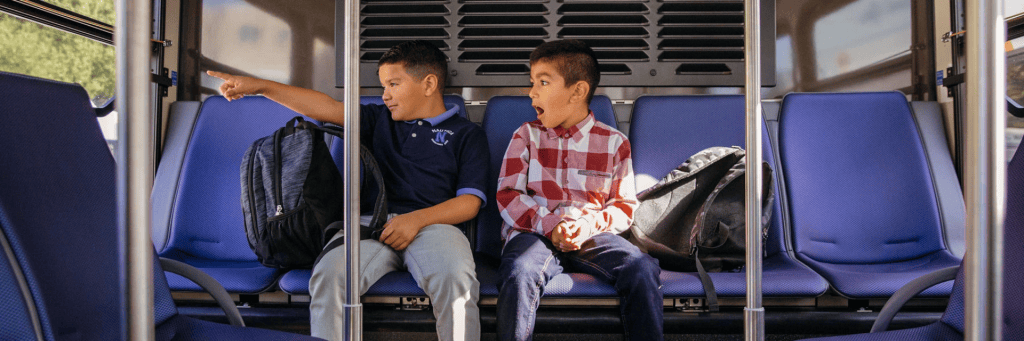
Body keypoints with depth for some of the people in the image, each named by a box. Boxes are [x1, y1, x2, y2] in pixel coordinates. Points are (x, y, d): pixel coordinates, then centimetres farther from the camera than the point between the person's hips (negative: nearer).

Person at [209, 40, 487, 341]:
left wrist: (417, 219, -12)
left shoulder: (467, 134, 16)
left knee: (457, 281, -36)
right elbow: (328, 108, 21)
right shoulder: (381, 121, 29)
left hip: (434, 224, -3)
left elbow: (470, 202, 4)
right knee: (329, 274, -29)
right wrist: (260, 87, 12)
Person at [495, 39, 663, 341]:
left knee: (642, 269, -26)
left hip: (592, 236, 1)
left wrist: (590, 225, -12)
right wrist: (550, 225, -13)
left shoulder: (613, 142, 10)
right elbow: (507, 196, 4)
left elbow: (625, 206, 9)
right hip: (534, 232, 0)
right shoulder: (527, 136, 11)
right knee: (519, 271, -34)